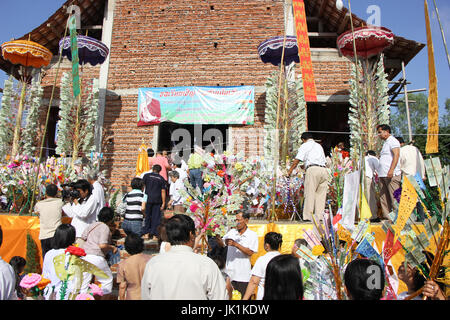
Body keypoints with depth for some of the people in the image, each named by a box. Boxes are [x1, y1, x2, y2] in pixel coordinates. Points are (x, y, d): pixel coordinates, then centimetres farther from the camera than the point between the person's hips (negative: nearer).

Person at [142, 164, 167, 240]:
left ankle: (146, 233, 10)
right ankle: (154, 235, 4)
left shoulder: (147, 176, 5)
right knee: (155, 218, 4)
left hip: (148, 199, 0)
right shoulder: (161, 179, 6)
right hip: (157, 201, 0)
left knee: (147, 216, 10)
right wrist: (163, 203, 5)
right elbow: (163, 191, 3)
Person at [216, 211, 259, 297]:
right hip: (229, 272, 3)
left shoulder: (252, 235, -3)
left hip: (243, 275, -2)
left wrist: (235, 244, -20)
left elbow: (250, 252, -12)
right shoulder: (231, 232, 6)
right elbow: (222, 244, 7)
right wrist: (218, 238, -14)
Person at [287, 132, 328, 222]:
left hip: (313, 169, -6)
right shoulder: (319, 146, 29)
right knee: (320, 195, 5)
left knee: (310, 194, -4)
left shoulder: (304, 146, 10)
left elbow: (297, 160, 2)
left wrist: (290, 170, 14)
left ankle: (308, 216, -5)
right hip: (324, 170, 6)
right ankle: (319, 216, 2)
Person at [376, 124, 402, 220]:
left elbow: (396, 155, -15)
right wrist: (379, 172, 19)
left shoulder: (393, 141, -2)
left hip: (391, 175, -9)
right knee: (383, 198, 6)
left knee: (394, 197, -9)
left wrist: (391, 170, -23)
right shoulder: (385, 143, 25)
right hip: (383, 175, 9)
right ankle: (386, 217, 8)